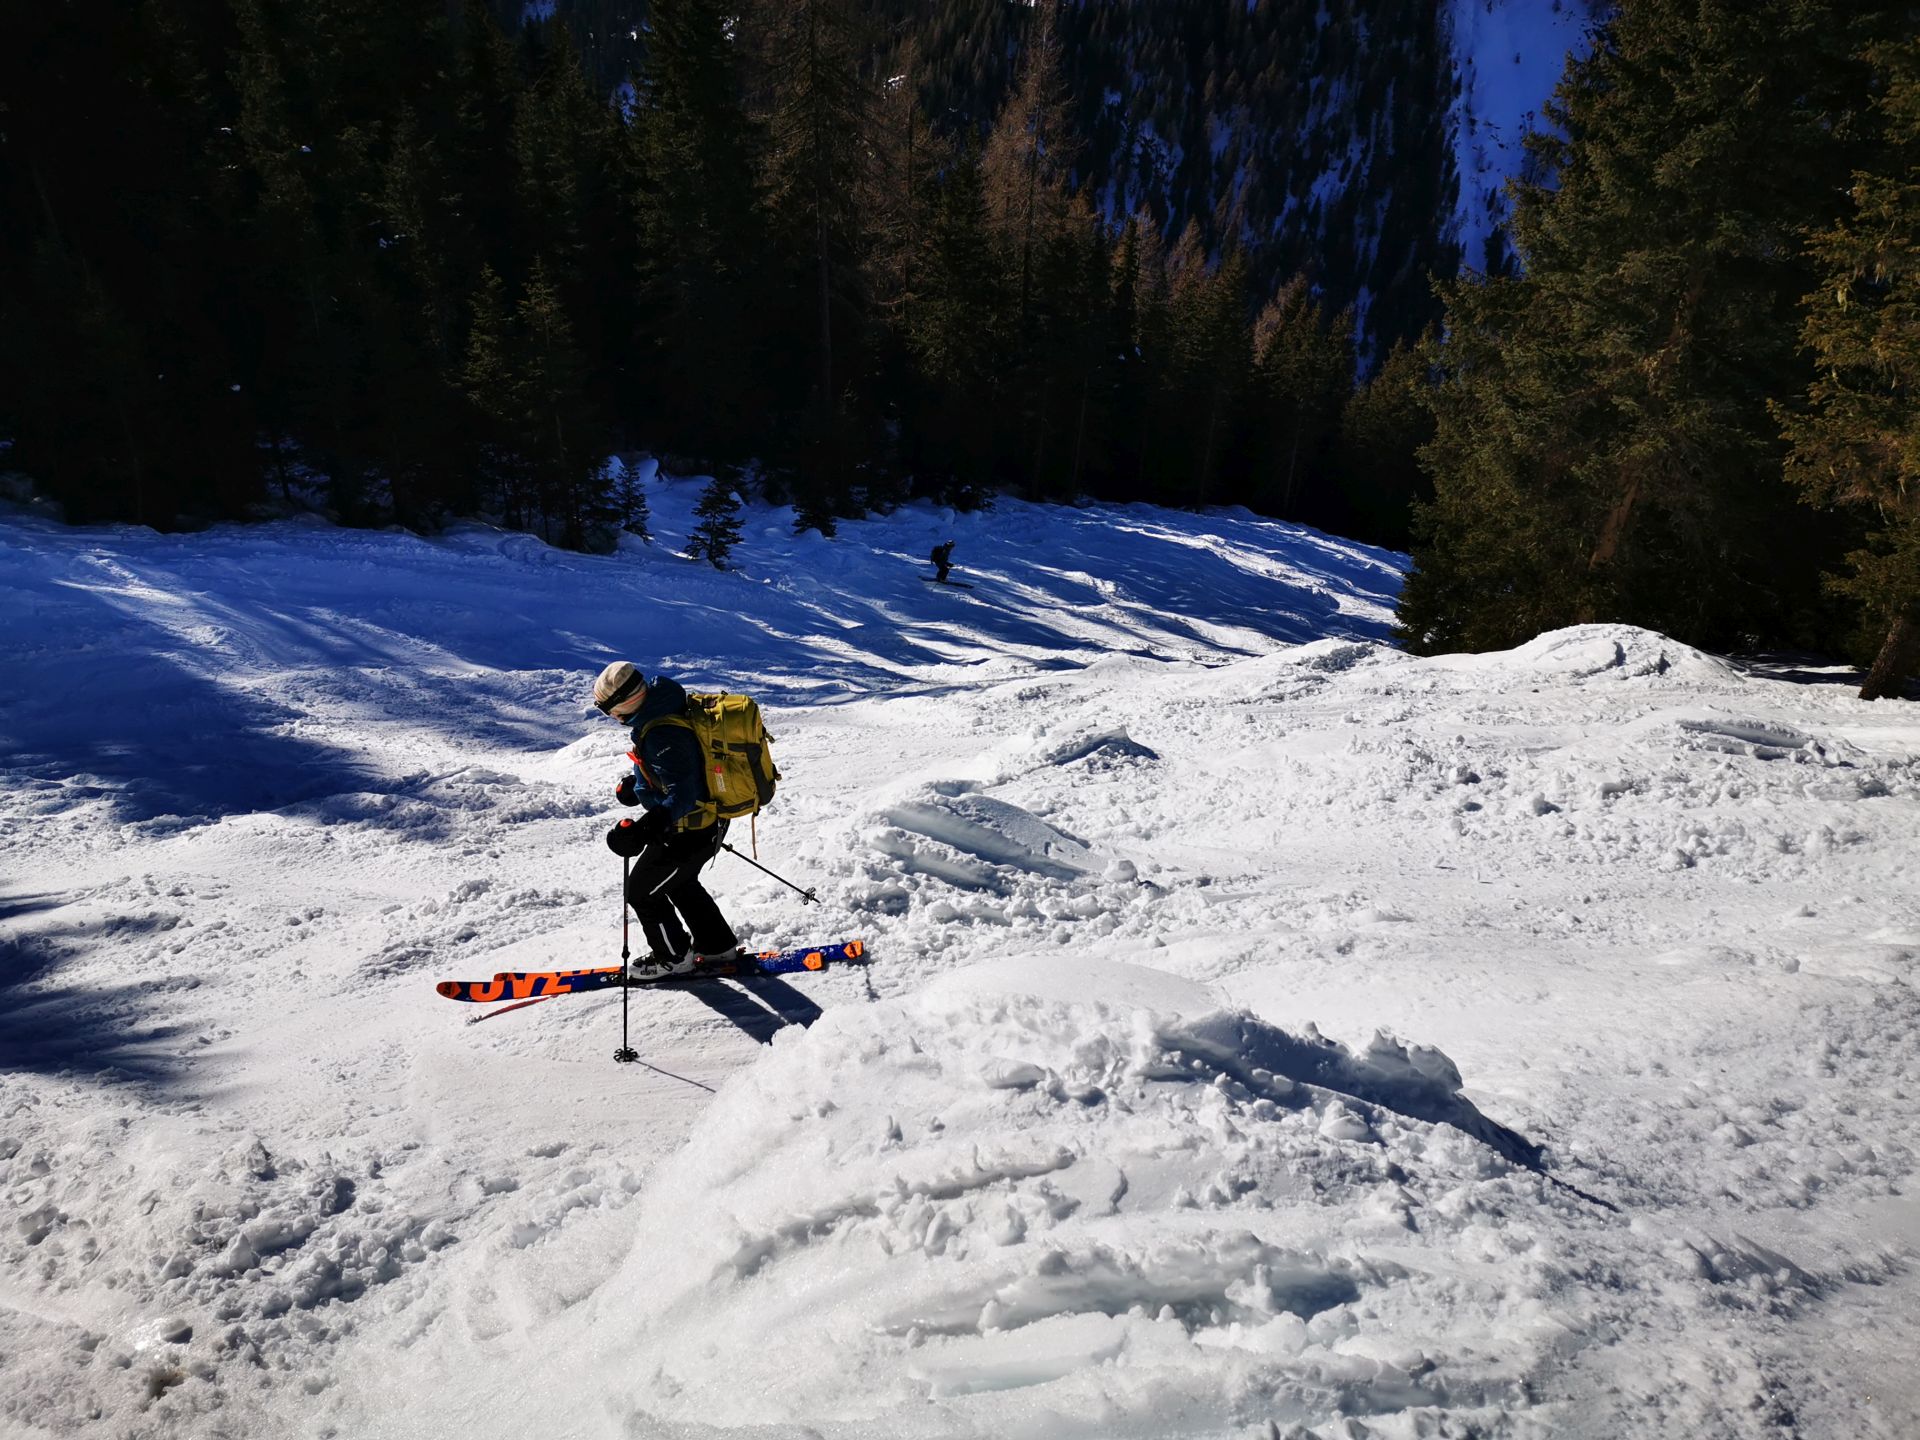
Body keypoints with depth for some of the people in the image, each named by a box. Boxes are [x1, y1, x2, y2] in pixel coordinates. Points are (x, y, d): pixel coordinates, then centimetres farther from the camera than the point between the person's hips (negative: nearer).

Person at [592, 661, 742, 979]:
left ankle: (673, 957, 28)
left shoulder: (661, 735, -31)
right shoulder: (668, 709, 0)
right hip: (709, 820, 10)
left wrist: (644, 829, -39)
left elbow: (682, 796, -32)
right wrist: (636, 783, 19)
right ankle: (718, 946, 41)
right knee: (680, 882, 29)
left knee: (641, 891, 9)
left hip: (689, 831, -10)